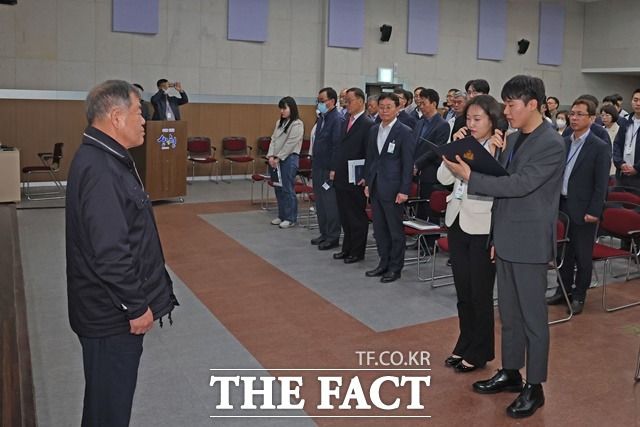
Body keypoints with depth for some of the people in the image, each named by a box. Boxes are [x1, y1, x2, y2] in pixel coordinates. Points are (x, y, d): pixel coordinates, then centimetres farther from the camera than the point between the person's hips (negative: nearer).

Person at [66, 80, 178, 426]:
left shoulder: (105, 158, 9)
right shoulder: (99, 170, -24)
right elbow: (109, 252, -29)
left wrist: (137, 300, 19)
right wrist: (136, 306, -19)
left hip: (114, 310, 10)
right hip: (112, 317, -10)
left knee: (110, 397, 24)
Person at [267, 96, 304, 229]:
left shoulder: (297, 124, -10)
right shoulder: (280, 122, 15)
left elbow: (290, 144, -14)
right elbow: (273, 139, 11)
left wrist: (278, 158, -13)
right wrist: (271, 156, -2)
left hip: (289, 159, -8)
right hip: (276, 159, 8)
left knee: (287, 189, -5)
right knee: (278, 189, 12)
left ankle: (290, 218, 5)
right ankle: (282, 216, 23)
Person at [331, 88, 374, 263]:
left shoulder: (368, 125, -12)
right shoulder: (345, 122, 13)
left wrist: (365, 177, -15)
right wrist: (334, 169, 13)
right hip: (341, 178, 8)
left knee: (357, 217, 4)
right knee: (344, 216, 16)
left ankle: (357, 252, 16)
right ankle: (347, 248, 29)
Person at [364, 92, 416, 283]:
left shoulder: (405, 132, -8)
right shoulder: (374, 130, 11)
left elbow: (408, 163, -10)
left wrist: (404, 190, -14)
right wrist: (367, 182, 11)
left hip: (392, 187, -6)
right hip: (375, 186, 7)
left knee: (395, 229, 3)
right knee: (379, 228, 13)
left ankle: (395, 267, 14)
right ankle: (384, 263, 26)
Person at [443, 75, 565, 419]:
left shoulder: (551, 144, -14)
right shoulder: (512, 139, 11)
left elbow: (519, 185, -23)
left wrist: (470, 177, -20)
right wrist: (496, 237, 15)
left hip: (529, 244, -8)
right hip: (506, 241, 8)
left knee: (533, 317, 3)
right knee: (509, 313, 17)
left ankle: (534, 388, 16)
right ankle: (510, 373, 31)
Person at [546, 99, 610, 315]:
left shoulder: (600, 148, -8)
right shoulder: (564, 143, 8)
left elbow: (601, 184, -10)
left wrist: (594, 212, -14)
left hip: (582, 210, -5)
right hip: (561, 205, 5)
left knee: (582, 255, 7)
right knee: (564, 251, 15)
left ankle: (579, 295, 20)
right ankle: (563, 290, 28)